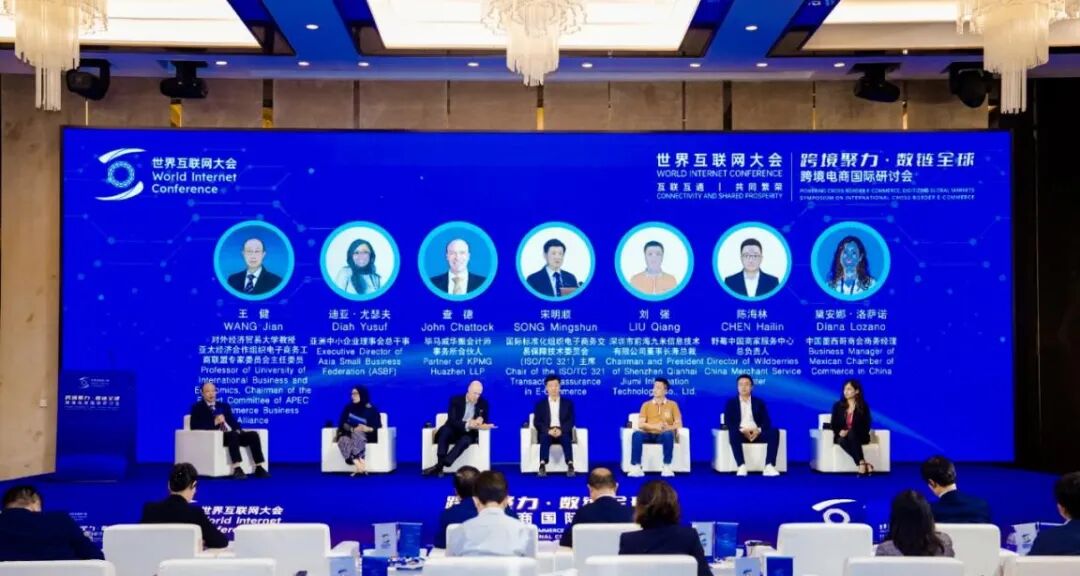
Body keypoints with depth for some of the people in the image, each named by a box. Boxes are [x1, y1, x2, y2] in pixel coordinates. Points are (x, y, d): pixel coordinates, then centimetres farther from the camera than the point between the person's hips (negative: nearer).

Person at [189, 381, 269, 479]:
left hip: (232, 434, 6)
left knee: (253, 435, -19)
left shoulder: (224, 406, 26)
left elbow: (233, 422, 17)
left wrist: (238, 429, -7)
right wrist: (214, 422, -15)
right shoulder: (197, 407, 10)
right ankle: (237, 469, -42)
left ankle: (259, 468, -20)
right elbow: (194, 426, -5)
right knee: (232, 435, -37)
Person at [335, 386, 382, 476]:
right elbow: (342, 423, 4)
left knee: (357, 435, -40)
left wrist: (367, 429, -22)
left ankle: (359, 468, -51)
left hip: (365, 435, -2)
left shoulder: (371, 410, 2)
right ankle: (360, 466, -49)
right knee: (343, 440, -35)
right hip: (348, 434, 3)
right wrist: (352, 429, -14)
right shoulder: (348, 408, 11)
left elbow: (377, 426, -2)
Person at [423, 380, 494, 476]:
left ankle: (439, 466, -44)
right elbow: (452, 421, -14)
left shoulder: (483, 403, 5)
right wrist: (467, 424, -32)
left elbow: (485, 420, 6)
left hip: (469, 434, 0)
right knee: (445, 430, -35)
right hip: (454, 431, 0)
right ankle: (440, 465, -45)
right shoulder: (456, 400, -2)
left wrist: (481, 419, -21)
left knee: (465, 440, -36)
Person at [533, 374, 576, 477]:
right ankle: (542, 466, -50)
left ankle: (570, 465, -48)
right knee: (545, 438, -35)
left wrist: (561, 430, -16)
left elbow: (571, 421, 4)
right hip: (547, 433, 0)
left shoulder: (568, 403, 15)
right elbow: (537, 422, 3)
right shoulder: (540, 404, 14)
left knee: (566, 438, -35)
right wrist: (548, 430, -17)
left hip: (562, 432, 0)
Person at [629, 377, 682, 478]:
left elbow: (679, 424, 2)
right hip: (649, 435, 1)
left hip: (663, 435, -1)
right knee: (637, 434, -32)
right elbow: (640, 424, 0)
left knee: (669, 434, -37)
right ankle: (636, 468, -38)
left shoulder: (672, 404, 11)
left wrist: (669, 427, -21)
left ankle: (666, 467, -33)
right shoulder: (646, 405, 13)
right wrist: (655, 426, -19)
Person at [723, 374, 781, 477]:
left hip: (757, 433, 2)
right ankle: (742, 467, -45)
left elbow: (767, 421, 7)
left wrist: (758, 430, -16)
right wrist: (741, 430, -18)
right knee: (733, 433, -38)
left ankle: (769, 467, -37)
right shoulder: (731, 403, 13)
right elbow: (728, 422, 0)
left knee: (774, 432, -28)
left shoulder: (759, 402, 18)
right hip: (740, 433, -2)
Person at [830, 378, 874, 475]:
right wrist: (840, 431, -16)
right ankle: (864, 464, -42)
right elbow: (833, 424, 7)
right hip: (842, 436, 1)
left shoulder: (863, 406, 2)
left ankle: (862, 465, -46)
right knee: (842, 441, -36)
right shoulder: (838, 406, 8)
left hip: (859, 437, -1)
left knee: (851, 433, -38)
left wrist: (849, 432, -17)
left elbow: (866, 426, -2)